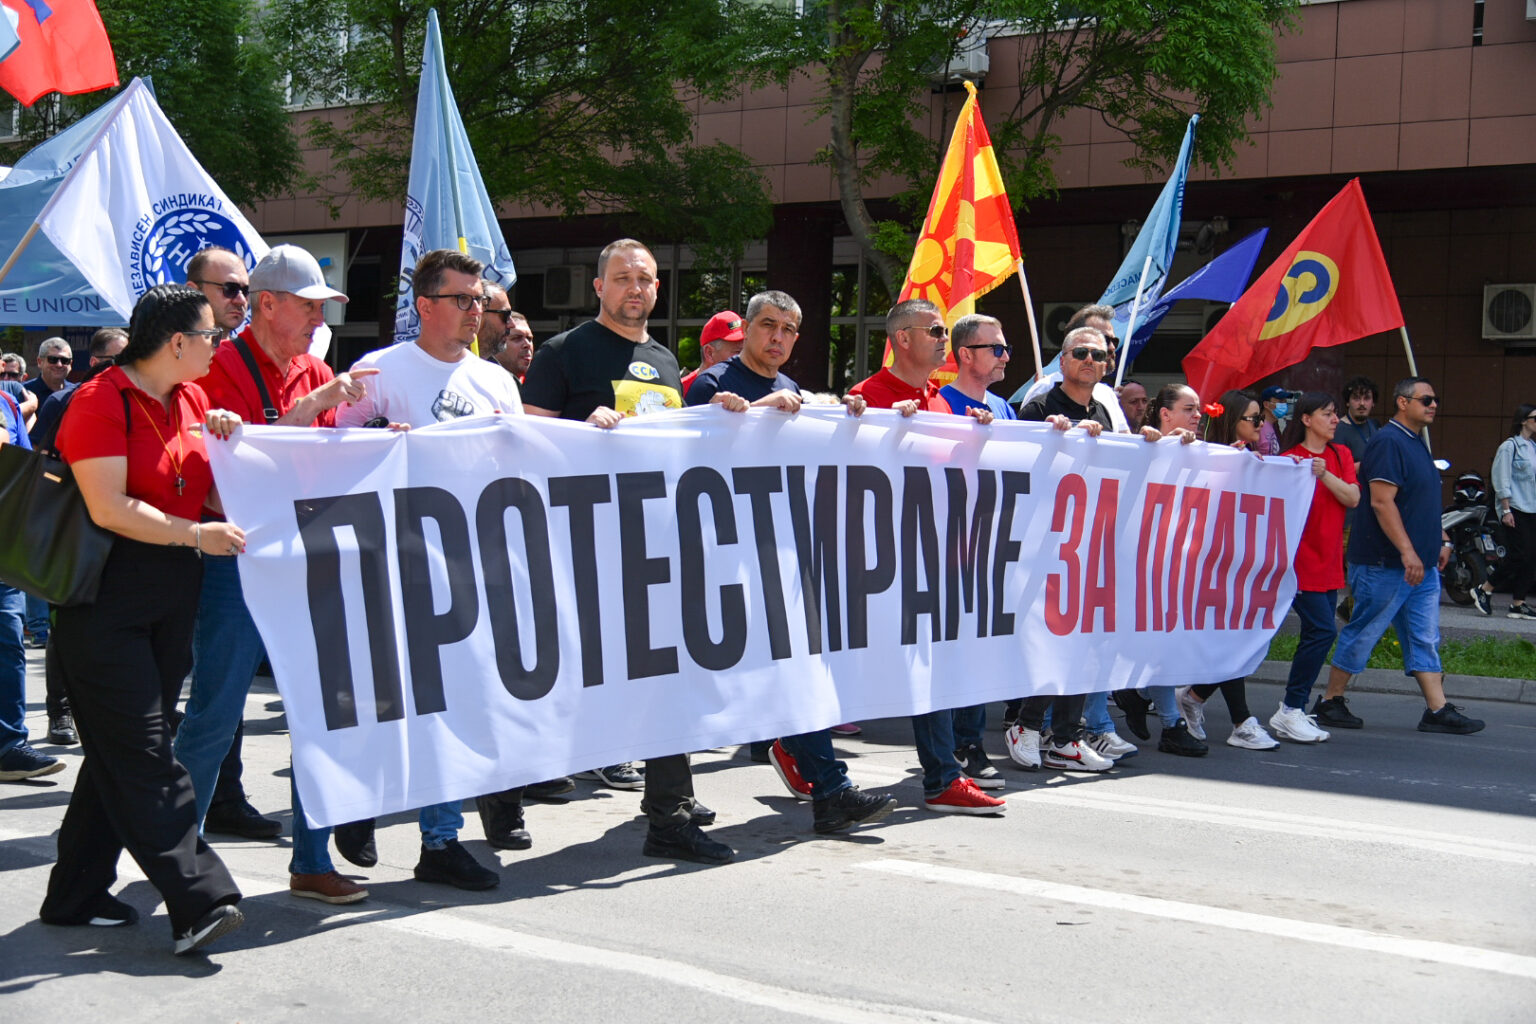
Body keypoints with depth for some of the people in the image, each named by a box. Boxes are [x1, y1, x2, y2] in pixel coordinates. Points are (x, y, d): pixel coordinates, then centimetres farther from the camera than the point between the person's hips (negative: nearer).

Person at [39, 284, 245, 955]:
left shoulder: (192, 400, 12)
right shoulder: (101, 401, -11)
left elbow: (218, 497, 17)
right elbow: (109, 508, -20)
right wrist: (196, 534, -18)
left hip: (171, 598, 8)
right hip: (106, 600, -8)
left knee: (120, 751, 11)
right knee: (141, 753, -8)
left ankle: (76, 895, 21)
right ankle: (199, 899, -11)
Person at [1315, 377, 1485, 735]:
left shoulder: (1415, 444, 16)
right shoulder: (1388, 442, -15)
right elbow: (1382, 502, -23)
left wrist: (1439, 541, 21)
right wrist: (1407, 552, -26)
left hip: (1421, 564, 10)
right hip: (1385, 563, -10)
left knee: (1425, 638, 8)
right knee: (1362, 634, 0)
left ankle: (1438, 710, 9)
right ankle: (1329, 703, 10)